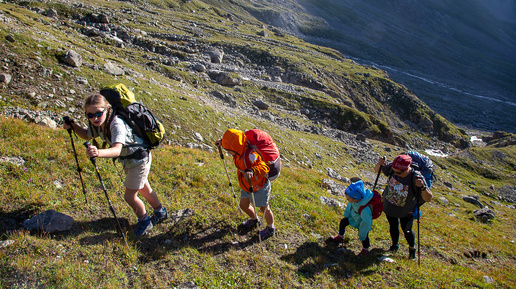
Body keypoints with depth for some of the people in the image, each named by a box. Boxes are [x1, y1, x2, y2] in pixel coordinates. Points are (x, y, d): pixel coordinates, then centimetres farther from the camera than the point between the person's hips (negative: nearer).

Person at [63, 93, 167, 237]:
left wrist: (99, 153, -68)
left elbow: (117, 150, -50)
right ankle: (161, 212, 47)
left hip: (140, 159, -9)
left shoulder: (117, 124, -36)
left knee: (129, 196, -1)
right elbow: (87, 135, 9)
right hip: (129, 160, 9)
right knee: (144, 189, 24)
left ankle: (145, 222, 26)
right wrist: (73, 126, -9)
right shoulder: (98, 123, -11)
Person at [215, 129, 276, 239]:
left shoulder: (250, 155, -39)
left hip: (259, 187, -9)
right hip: (246, 187, 9)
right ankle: (254, 220, 54)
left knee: (264, 208, 13)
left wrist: (252, 171, -67)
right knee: (244, 205, 23)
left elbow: (264, 167, -50)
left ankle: (270, 228, 40)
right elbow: (232, 143, 14)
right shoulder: (240, 150, -11)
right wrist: (222, 141, 6)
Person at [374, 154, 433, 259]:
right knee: (393, 226, 22)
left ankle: (412, 248, 45)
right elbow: (377, 170, -9)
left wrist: (422, 187, -53)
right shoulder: (393, 168, -26)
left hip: (405, 211, -3)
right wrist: (379, 164, -32)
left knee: (407, 231, 13)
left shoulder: (416, 177, -34)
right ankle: (395, 245, 51)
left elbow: (428, 198, -33)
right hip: (389, 206, 3)